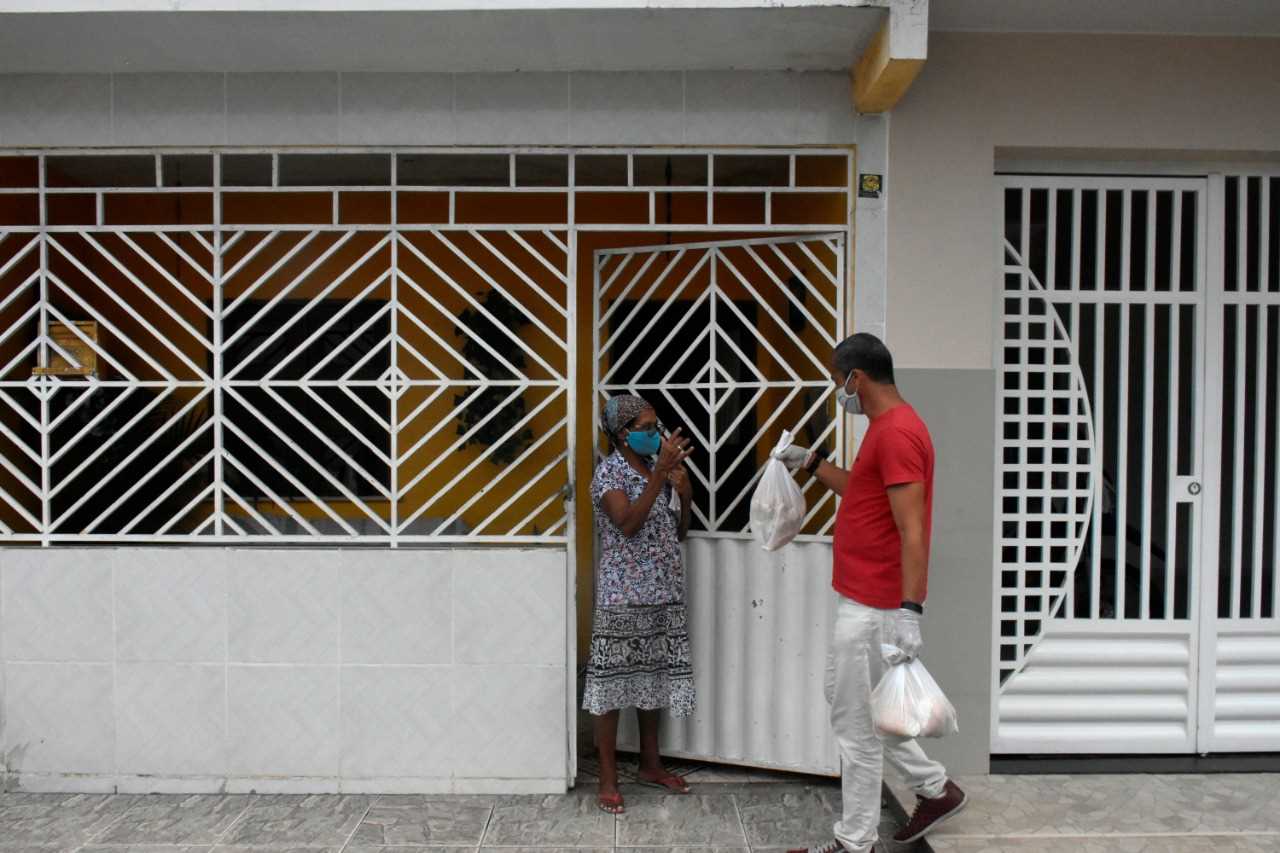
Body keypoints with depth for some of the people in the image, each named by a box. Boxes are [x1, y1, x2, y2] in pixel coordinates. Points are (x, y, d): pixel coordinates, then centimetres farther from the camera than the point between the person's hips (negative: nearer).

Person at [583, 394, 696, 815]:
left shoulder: (659, 467, 9)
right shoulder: (609, 471, -10)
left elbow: (678, 534, 14)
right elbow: (627, 524, -26)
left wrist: (685, 496, -5)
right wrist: (660, 473, -27)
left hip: (662, 592, 7)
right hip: (622, 594, -7)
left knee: (652, 678, 16)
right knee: (613, 683, 1)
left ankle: (650, 764, 30)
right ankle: (608, 779, 12)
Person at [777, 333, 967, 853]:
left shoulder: (896, 433, -20)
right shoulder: (889, 426, 12)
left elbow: (913, 532, -27)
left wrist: (910, 610, -30)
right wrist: (812, 464, 27)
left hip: (873, 608, -11)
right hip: (866, 599, 11)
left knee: (855, 723, 3)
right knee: (854, 705, 22)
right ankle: (935, 788, 33)